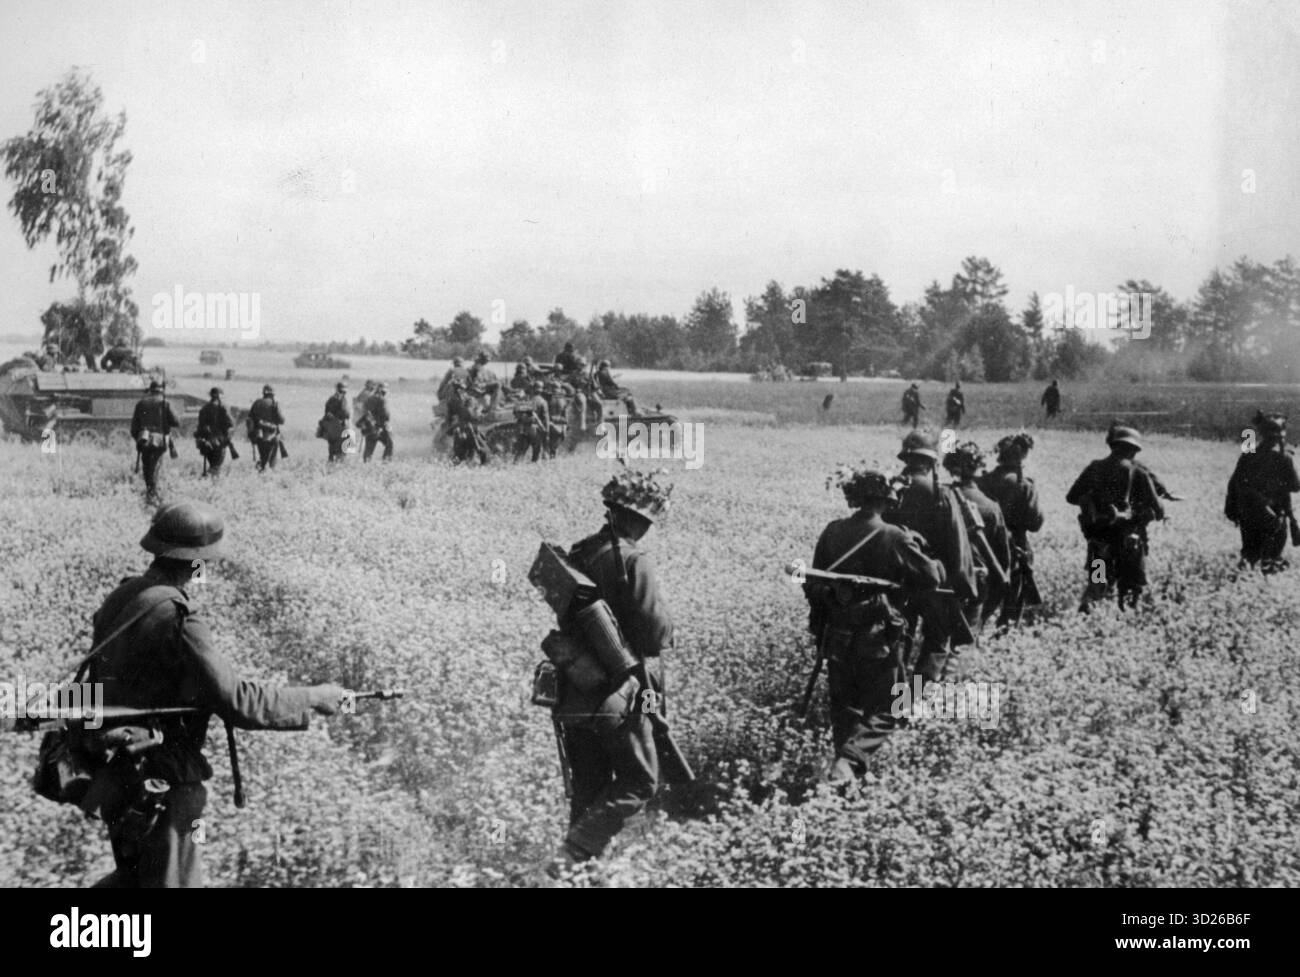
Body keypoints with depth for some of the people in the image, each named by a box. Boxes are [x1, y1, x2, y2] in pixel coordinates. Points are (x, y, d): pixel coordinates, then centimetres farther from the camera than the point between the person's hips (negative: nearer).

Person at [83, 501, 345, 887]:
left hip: (116, 776, 8)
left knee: (135, 876, 25)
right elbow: (238, 701, -25)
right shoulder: (176, 616, -23)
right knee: (172, 880, 7)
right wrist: (315, 699, -15)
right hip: (158, 788, -8)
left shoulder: (122, 597, 3)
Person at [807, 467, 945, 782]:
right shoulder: (895, 538, -14)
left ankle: (844, 754, 21)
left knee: (843, 704, 20)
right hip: (880, 636, -4)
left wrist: (819, 625, 18)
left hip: (837, 634, 4)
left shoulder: (832, 533, -2)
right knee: (881, 709, 5)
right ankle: (850, 759, -15)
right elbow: (930, 578, -9)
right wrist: (936, 563, 14)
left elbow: (814, 583, 6)